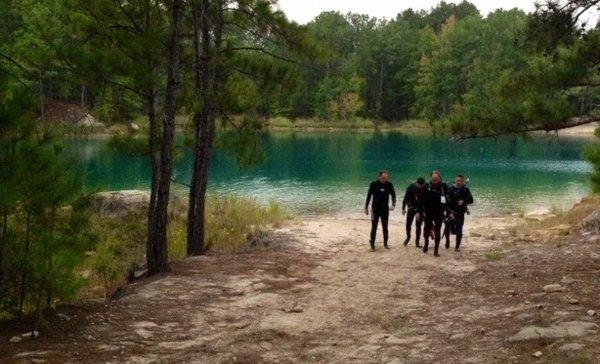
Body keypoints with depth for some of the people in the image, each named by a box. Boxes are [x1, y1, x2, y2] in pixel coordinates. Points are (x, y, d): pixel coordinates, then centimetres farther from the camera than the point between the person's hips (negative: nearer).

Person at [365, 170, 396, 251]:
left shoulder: (389, 185, -6)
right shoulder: (373, 184, -11)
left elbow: (393, 195, -1)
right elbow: (369, 196, -3)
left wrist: (393, 205, -20)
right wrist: (366, 208, 0)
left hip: (385, 209, 2)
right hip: (375, 209, -2)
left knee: (385, 227, 10)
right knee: (374, 227, -2)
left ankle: (385, 243, 24)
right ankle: (372, 245, 5)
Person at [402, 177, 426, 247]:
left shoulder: (425, 189, -17)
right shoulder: (411, 187, -15)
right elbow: (406, 197, -6)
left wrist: (419, 212, -18)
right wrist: (403, 208, -7)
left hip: (420, 210, -1)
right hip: (411, 207, 1)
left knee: (418, 226, 0)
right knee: (408, 224, 0)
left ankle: (417, 242, 11)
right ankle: (408, 237, 27)